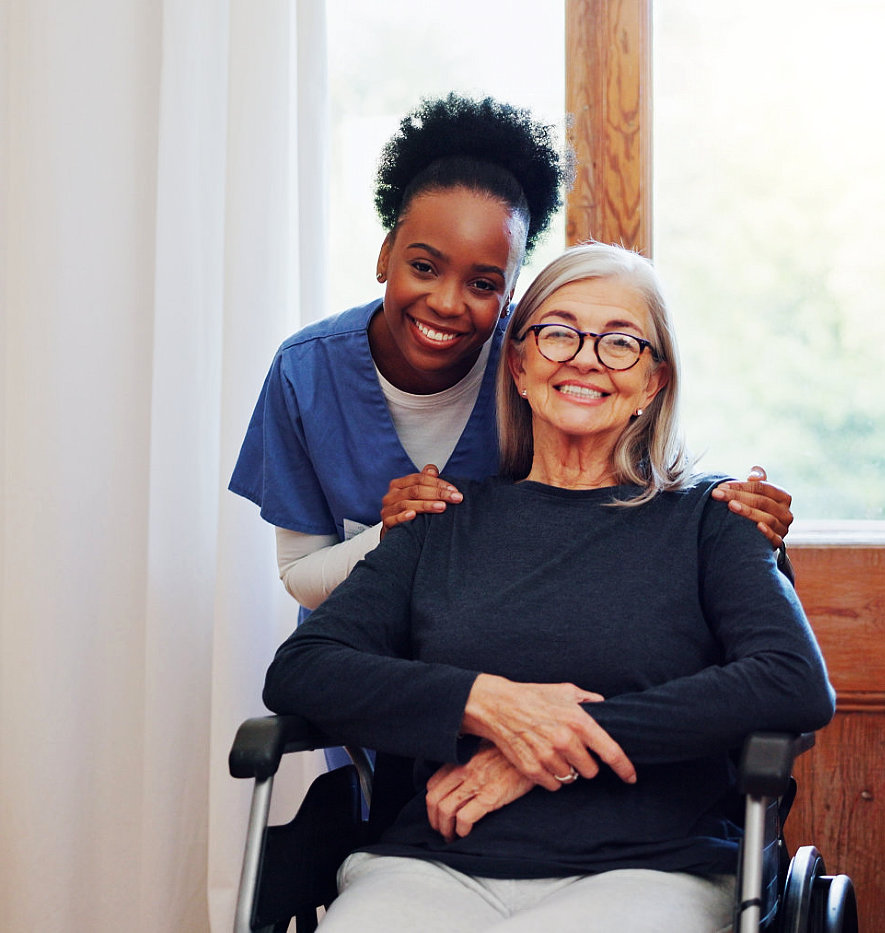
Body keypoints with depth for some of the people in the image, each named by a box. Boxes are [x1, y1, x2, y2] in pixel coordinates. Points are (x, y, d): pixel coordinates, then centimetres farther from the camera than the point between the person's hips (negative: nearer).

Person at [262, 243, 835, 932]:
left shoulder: (705, 519, 11)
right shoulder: (444, 524, 16)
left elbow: (800, 686, -6)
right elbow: (298, 671, 6)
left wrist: (563, 742, -10)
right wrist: (483, 701, -11)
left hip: (648, 869, -2)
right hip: (436, 868, 2)